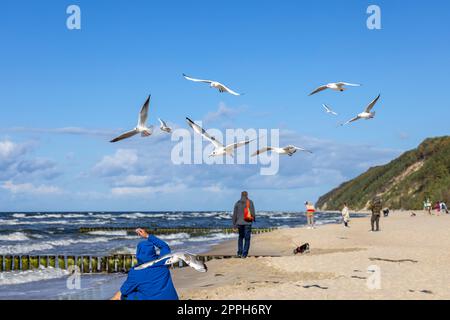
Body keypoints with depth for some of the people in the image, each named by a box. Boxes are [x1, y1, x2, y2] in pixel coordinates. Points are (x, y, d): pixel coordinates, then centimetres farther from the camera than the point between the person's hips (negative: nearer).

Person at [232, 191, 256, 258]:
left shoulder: (238, 203, 3)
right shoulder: (250, 202, -2)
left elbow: (235, 214, 2)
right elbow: (253, 212, -5)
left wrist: (234, 224, 7)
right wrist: (254, 219, 16)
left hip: (240, 222, 2)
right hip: (248, 222, -2)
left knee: (241, 237, 20)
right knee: (247, 238, 3)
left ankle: (239, 252, 12)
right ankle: (244, 254, -3)